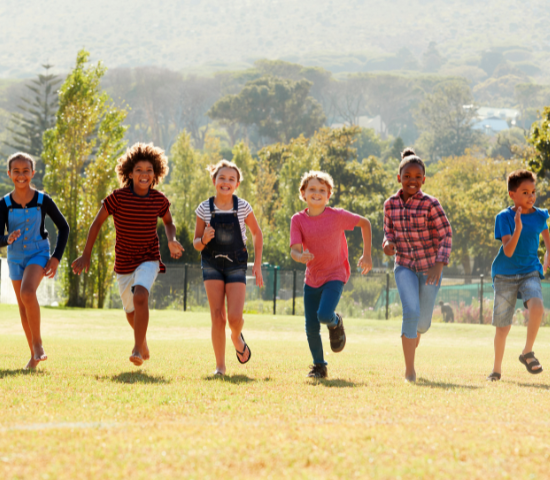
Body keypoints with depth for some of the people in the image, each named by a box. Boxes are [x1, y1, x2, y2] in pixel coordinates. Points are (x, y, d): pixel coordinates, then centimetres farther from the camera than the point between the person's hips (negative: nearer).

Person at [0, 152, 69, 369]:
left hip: (38, 254, -3)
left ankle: (38, 343, -16)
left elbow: (63, 227, 1)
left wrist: (56, 257, -7)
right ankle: (34, 354, 24)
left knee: (27, 291, -29)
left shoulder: (43, 201, -11)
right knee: (23, 307, 10)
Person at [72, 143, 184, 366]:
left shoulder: (159, 200, -7)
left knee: (140, 296, -30)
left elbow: (168, 222, 13)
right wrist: (86, 255, -6)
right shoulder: (118, 197, -14)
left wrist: (171, 241, -8)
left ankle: (137, 350, -27)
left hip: (149, 260, -1)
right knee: (131, 312, 16)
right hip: (124, 263, 1)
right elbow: (97, 222, -5)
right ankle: (143, 340, 49)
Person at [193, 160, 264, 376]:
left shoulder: (243, 207, -5)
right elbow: (197, 244, 3)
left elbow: (257, 234, 10)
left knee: (235, 317, -12)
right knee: (217, 316, -8)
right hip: (212, 265, 0)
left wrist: (257, 265, 5)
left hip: (236, 266, 0)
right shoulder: (204, 209, -4)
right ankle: (220, 366, 1)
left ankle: (237, 338, 24)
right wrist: (204, 239, -20)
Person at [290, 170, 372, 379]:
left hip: (335, 276, -3)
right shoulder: (298, 220, -6)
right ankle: (319, 366, 24)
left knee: (324, 315, -25)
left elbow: (365, 223, 4)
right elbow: (294, 250, -14)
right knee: (311, 328, 3)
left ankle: (336, 323, 12)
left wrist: (367, 256, 5)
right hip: (312, 278, 3)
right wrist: (301, 257, -39)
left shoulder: (338, 216, -11)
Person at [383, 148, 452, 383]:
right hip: (405, 267, 1)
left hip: (430, 267, -1)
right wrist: (388, 243, -11)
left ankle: (413, 338, 48)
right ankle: (409, 370, -12)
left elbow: (445, 235, -10)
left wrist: (439, 265, -21)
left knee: (423, 321, 8)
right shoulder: (390, 204, -1)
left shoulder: (430, 204, -12)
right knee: (411, 312, -20)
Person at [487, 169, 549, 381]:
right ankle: (497, 368, 25)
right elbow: (508, 251, -19)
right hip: (505, 275, -2)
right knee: (502, 326, 4)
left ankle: (527, 353, -13)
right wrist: (518, 228, -32)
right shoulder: (504, 217, -10)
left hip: (529, 273, 2)